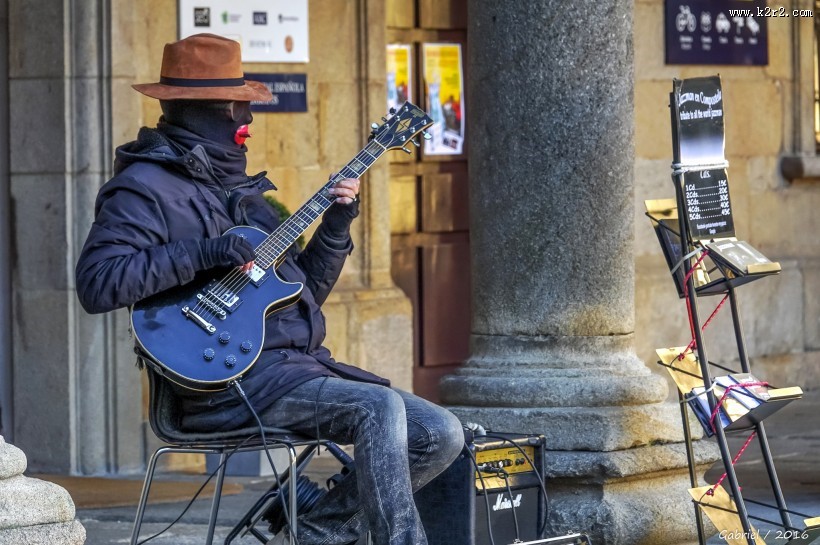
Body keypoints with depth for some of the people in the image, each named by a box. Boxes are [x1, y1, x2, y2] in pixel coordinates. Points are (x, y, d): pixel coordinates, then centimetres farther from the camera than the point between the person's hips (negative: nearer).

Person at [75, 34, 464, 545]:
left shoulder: (236, 185, 23)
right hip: (226, 382, -9)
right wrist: (202, 252, -21)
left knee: (440, 435, -3)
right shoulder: (146, 186, -3)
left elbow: (301, 292, 23)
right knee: (379, 408, -29)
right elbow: (96, 283, -18)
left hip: (299, 364, 9)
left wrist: (337, 223, 8)